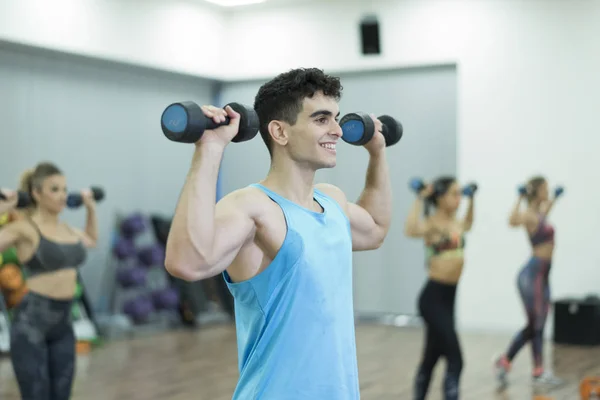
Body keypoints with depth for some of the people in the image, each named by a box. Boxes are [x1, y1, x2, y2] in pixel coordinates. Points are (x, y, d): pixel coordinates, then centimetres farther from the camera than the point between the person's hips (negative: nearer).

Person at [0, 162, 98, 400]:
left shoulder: (67, 229, 11)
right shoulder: (24, 228, -10)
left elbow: (91, 240, 33)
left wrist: (90, 208, 24)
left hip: (63, 324, 7)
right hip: (31, 322, -7)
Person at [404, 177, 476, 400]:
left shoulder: (455, 223, 11)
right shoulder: (432, 224, -14)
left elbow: (468, 225, 37)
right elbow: (411, 230, -38)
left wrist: (471, 199, 29)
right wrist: (420, 199, -30)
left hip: (449, 296, 9)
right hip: (433, 296, -9)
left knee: (432, 357, 16)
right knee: (455, 359, -12)